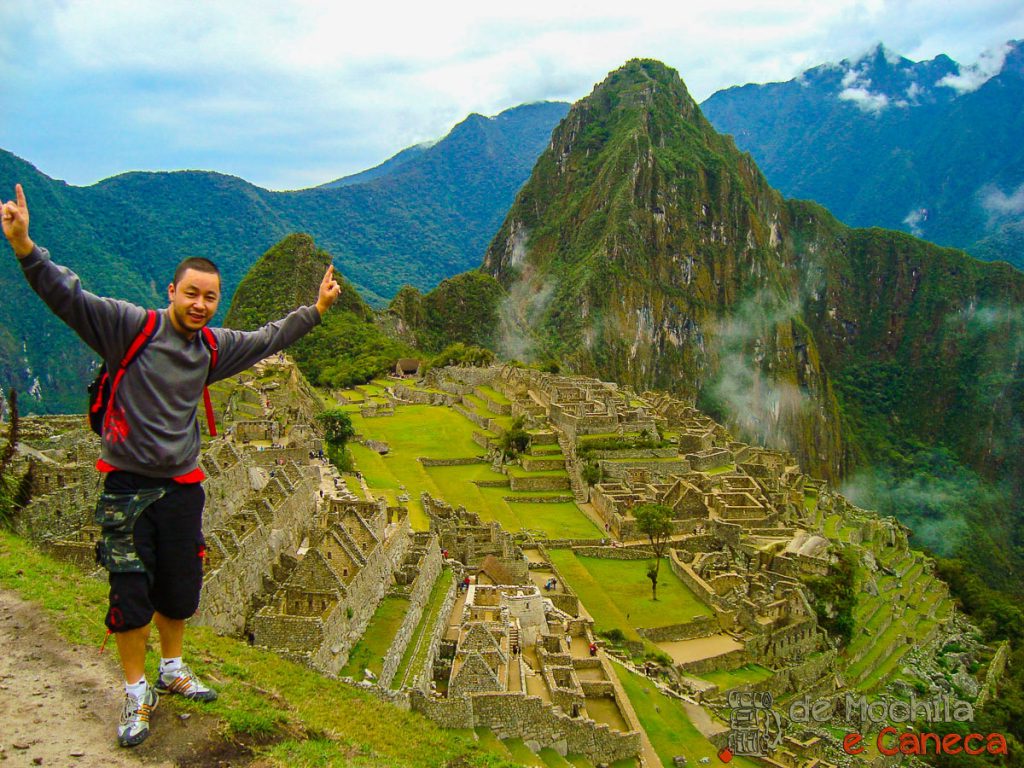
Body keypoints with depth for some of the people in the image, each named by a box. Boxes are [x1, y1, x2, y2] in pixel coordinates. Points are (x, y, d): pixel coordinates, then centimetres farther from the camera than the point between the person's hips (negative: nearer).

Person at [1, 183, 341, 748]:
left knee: (181, 584, 14)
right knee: (130, 591, 1)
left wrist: (316, 309, 23)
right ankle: (137, 692, 19)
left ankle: (173, 670, 37)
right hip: (127, 486, -5)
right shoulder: (129, 326, -11)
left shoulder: (213, 346, 5)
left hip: (182, 485, 5)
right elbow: (69, 296, -21)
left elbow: (269, 338, 19)